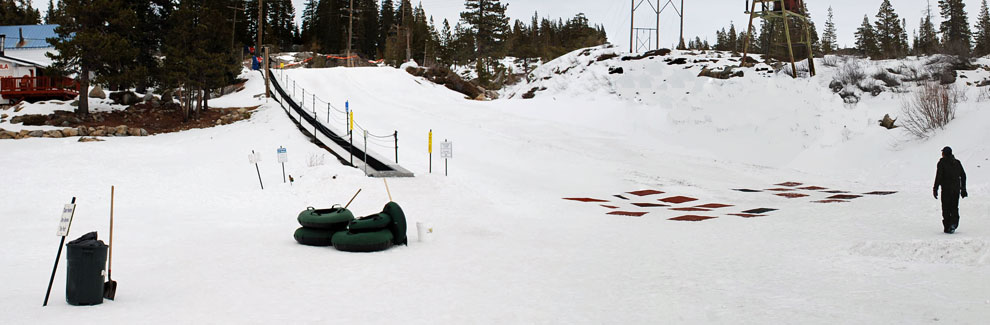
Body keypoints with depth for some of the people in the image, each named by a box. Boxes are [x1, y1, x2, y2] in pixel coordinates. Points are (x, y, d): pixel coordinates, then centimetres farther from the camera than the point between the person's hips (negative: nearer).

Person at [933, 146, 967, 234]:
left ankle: (947, 227, 0)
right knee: (954, 207, 12)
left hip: (946, 189, -4)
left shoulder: (942, 163, -6)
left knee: (946, 208, 2)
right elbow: (963, 176, 12)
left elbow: (938, 176, -12)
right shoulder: (957, 162, 10)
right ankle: (954, 223, -7)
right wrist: (963, 189, 18)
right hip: (956, 189, 4)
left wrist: (935, 189, -8)